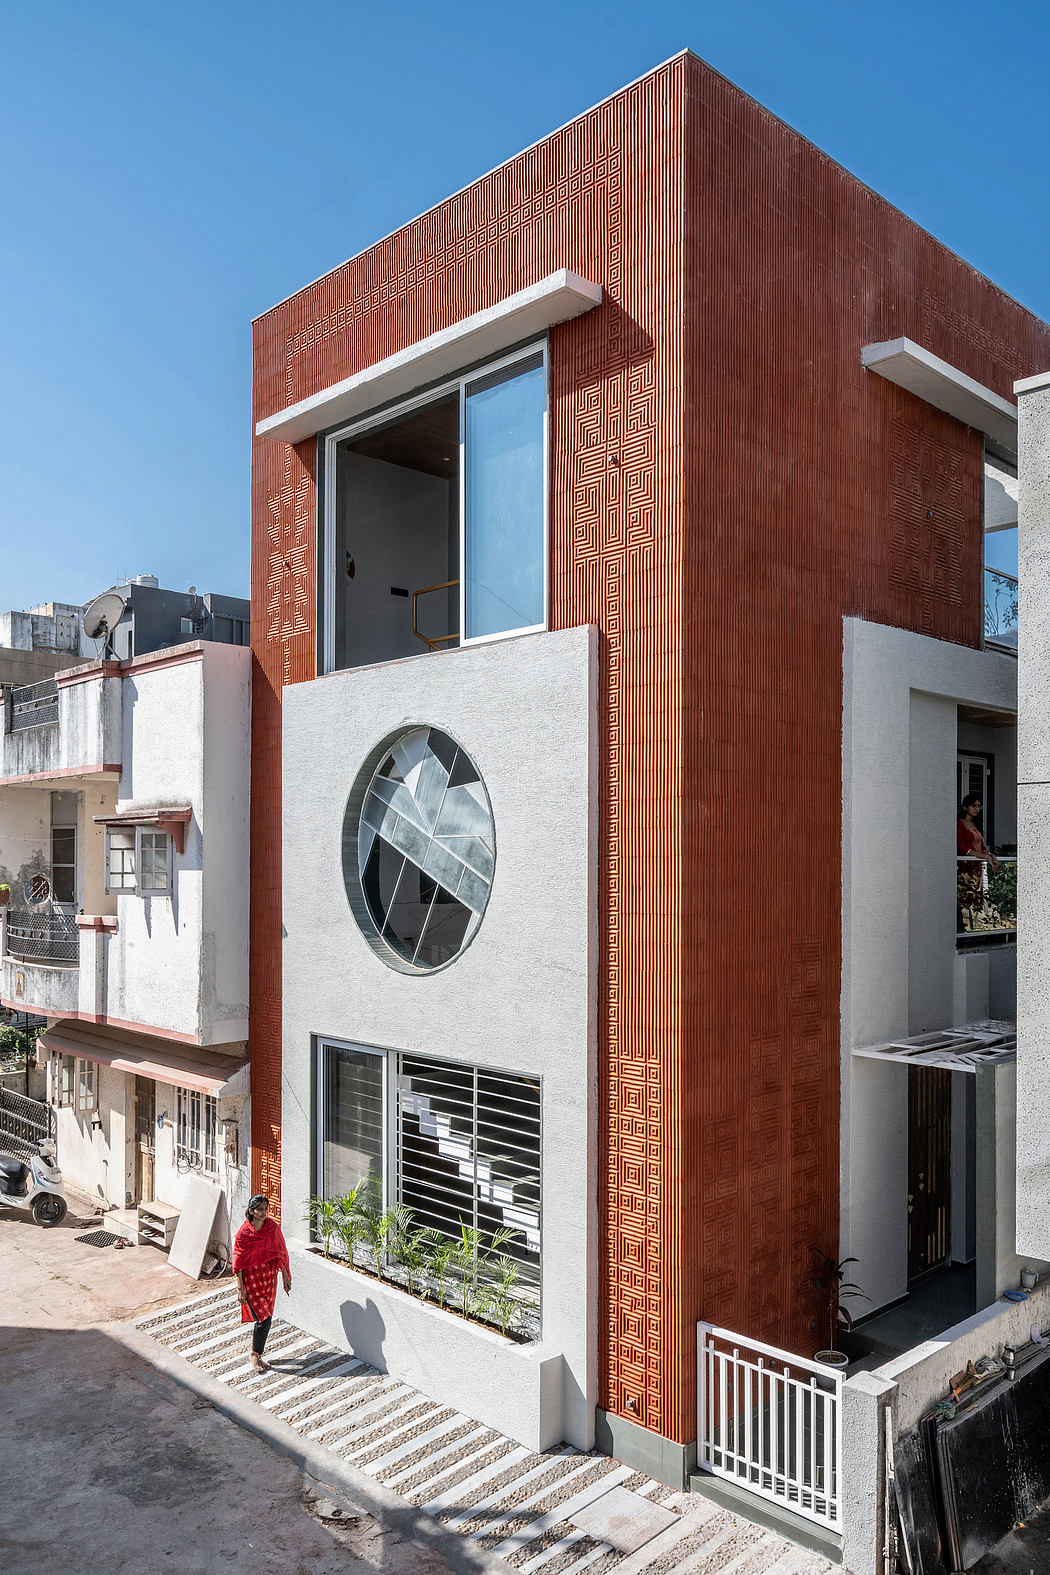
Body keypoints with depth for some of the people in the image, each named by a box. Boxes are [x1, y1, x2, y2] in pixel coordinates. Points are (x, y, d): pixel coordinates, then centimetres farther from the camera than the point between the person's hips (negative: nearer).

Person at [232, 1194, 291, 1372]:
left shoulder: (273, 1227, -3)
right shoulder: (243, 1233, -14)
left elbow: (279, 1253, 6)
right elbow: (238, 1262, -10)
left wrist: (285, 1276, 6)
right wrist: (240, 1288, -10)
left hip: (269, 1277, 4)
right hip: (251, 1279, -4)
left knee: (266, 1318, 9)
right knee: (262, 1318, -8)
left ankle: (257, 1352, 28)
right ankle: (254, 1355, 12)